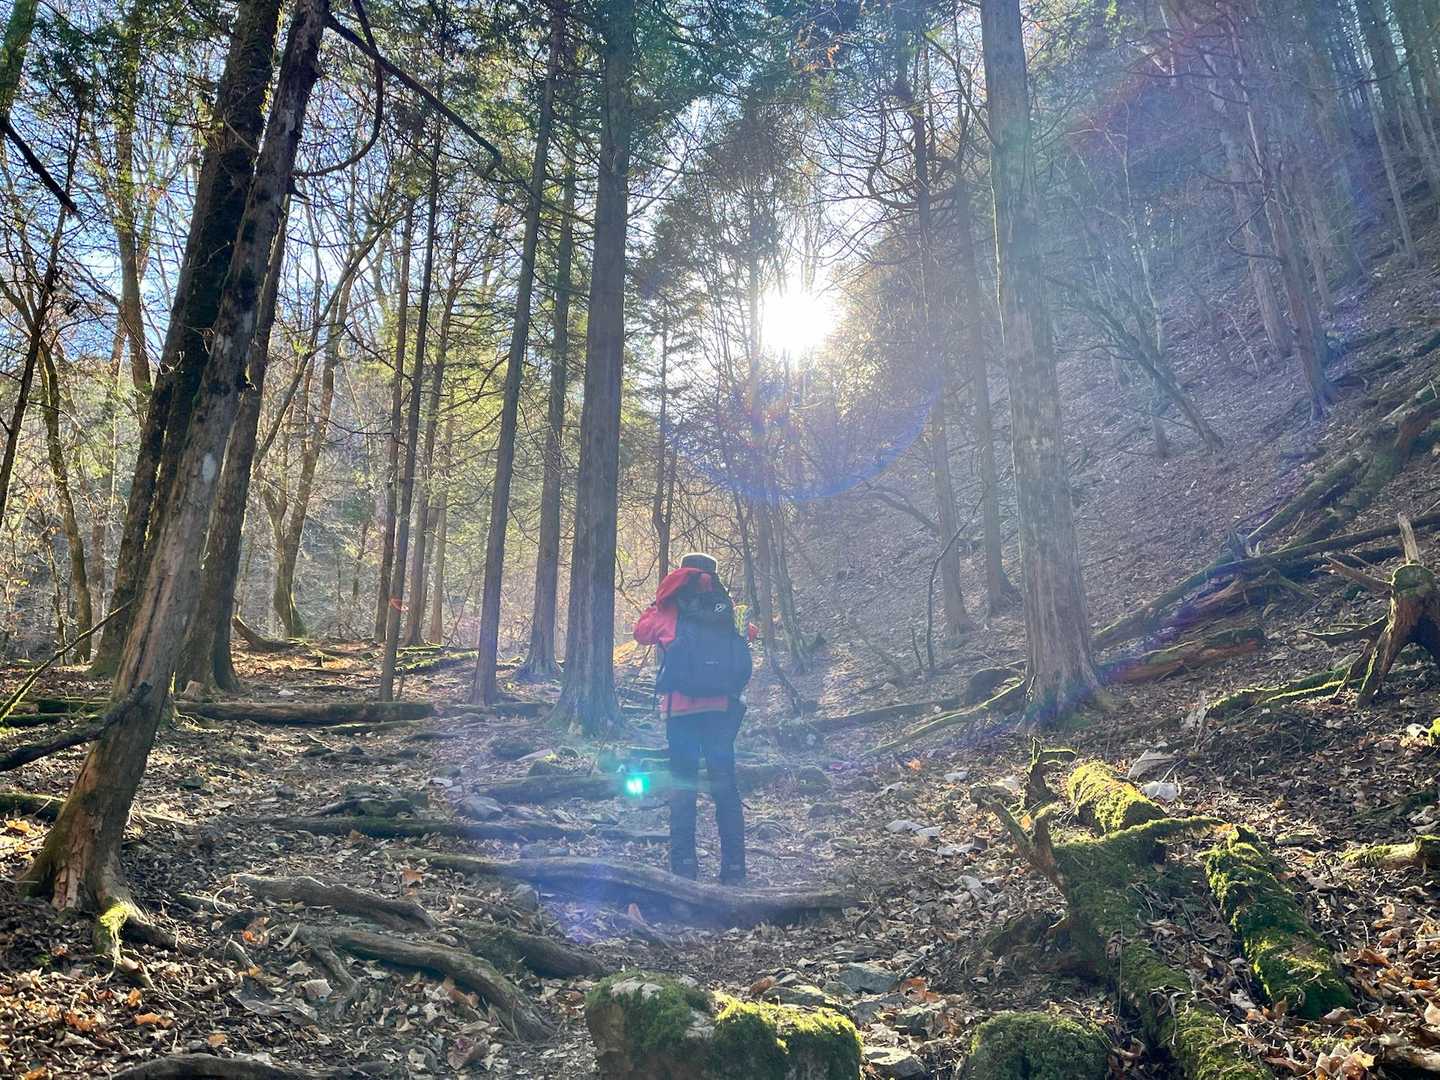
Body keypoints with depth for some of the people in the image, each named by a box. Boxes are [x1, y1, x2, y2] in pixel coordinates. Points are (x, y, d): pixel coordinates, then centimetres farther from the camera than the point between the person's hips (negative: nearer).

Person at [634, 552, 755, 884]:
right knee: (725, 786, 8)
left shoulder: (671, 611, -1)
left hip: (682, 709, -2)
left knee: (683, 786, 7)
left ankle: (684, 865, 4)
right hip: (724, 708, 2)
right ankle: (734, 868, 8)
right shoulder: (729, 610, 6)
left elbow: (641, 632, 16)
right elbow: (750, 633, 24)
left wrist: (658, 603, 24)